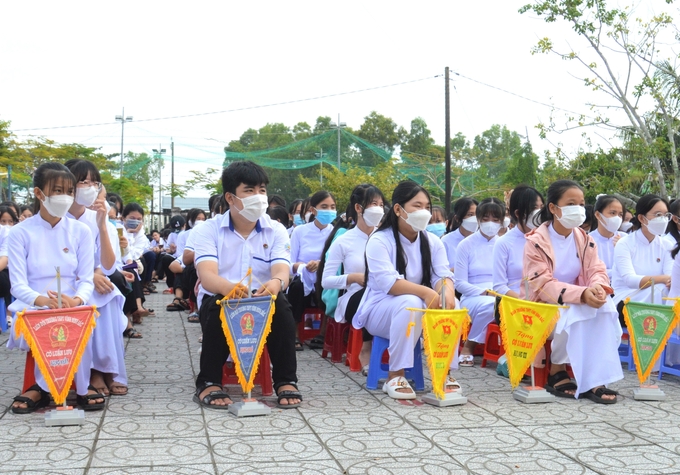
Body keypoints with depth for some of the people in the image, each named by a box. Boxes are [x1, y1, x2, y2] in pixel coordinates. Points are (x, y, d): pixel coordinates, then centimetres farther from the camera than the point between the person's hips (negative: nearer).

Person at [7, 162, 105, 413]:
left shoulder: (80, 231, 5)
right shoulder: (20, 233, 0)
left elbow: (87, 279, -1)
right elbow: (18, 284, -8)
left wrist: (76, 300, -25)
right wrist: (43, 300, -31)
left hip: (73, 308, 2)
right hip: (34, 310, -1)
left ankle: (42, 388, -13)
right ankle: (81, 389, -15)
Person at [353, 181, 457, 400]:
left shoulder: (433, 242, 4)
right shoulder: (379, 241, -13)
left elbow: (443, 275, -10)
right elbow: (387, 281, -28)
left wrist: (446, 291, -35)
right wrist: (425, 292, -41)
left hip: (420, 311, 5)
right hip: (380, 310, -5)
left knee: (450, 304, -24)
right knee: (410, 303, -36)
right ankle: (395, 376, -28)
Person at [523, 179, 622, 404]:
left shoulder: (585, 239, 6)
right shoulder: (536, 241, -13)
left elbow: (596, 270, -4)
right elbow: (543, 285, -22)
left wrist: (598, 287, -31)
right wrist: (582, 294, -37)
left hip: (577, 303, 5)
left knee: (605, 306, -26)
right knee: (575, 315, -35)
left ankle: (595, 378, -25)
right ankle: (556, 371, -15)